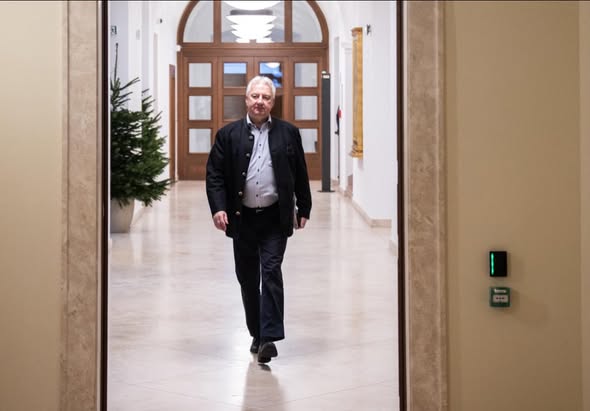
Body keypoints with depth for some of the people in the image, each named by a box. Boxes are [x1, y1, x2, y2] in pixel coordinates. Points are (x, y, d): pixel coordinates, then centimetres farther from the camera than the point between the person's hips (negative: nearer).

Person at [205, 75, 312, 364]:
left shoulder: (289, 133, 5)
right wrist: (218, 207, -13)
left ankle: (270, 337, -13)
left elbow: (300, 174, 8)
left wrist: (304, 209, 7)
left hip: (275, 218, -2)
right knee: (247, 279, 9)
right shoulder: (228, 135, 3)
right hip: (242, 219, 2)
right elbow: (214, 174, -1)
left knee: (271, 272, -11)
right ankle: (257, 334, 23)